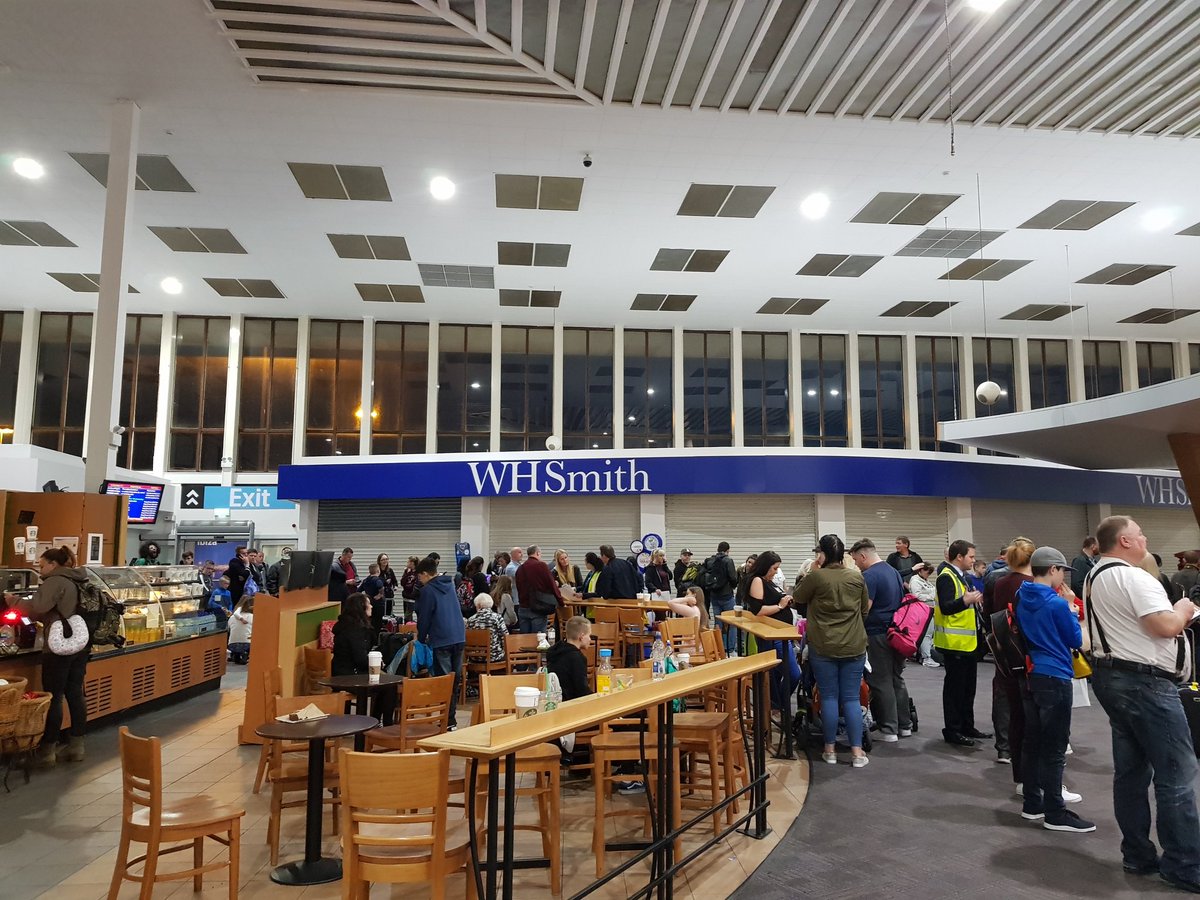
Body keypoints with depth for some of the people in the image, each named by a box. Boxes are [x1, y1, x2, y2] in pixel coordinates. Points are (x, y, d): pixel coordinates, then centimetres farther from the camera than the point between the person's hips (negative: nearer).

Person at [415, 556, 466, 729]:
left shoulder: (428, 590, -7)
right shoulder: (449, 585, 14)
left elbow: (424, 618, -5)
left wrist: (421, 639, 8)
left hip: (441, 640, -7)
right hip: (459, 637, 7)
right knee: (455, 677, 12)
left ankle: (449, 721, -2)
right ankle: (451, 716, 19)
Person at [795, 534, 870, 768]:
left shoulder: (815, 577, -11)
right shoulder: (857, 577, -1)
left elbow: (799, 598, 8)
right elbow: (865, 610, 12)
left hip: (823, 646, -2)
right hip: (854, 646, 2)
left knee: (829, 697, 6)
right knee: (851, 698, 7)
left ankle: (830, 749, 13)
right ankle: (857, 752, 8)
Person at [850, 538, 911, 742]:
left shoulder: (869, 576, -16)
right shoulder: (894, 571, 12)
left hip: (878, 635, -9)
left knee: (881, 683, -1)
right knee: (897, 679, 15)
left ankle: (889, 730, 3)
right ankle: (904, 725, 22)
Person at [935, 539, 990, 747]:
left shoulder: (962, 576, 17)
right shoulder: (947, 577, -16)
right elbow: (945, 607, -27)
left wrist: (976, 600, 12)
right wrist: (965, 601, -41)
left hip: (969, 642, 10)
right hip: (954, 643, -10)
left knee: (968, 686, 16)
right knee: (954, 687, -3)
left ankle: (967, 726, 26)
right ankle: (952, 731, 5)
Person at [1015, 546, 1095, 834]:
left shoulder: (1021, 599, 5)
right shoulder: (1057, 604, -16)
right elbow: (1076, 640, -5)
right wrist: (1072, 613, 9)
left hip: (1030, 677, 8)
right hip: (1055, 679, -8)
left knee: (1032, 742, 14)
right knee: (1054, 749, -1)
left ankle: (1032, 804, 22)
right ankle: (1055, 813, 5)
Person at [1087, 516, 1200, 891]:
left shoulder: (1094, 578, 15)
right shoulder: (1132, 577, -16)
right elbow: (1165, 626, -23)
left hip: (1110, 674, 10)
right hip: (1144, 681, -10)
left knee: (1130, 771, 13)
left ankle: (1137, 855, 20)